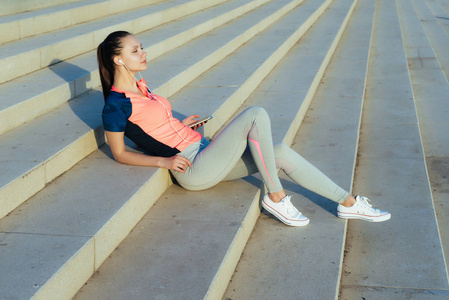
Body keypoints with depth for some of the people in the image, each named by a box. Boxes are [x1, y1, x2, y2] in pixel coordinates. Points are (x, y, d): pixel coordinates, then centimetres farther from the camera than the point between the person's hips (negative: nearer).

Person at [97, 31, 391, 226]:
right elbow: (119, 153, -9)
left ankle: (348, 202, 9)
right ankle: (276, 197, -10)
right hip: (193, 170, -9)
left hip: (202, 153, 9)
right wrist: (165, 160, -16)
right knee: (256, 115, -21)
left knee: (283, 154, 0)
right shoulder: (116, 104, -13)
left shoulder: (139, 86, 13)